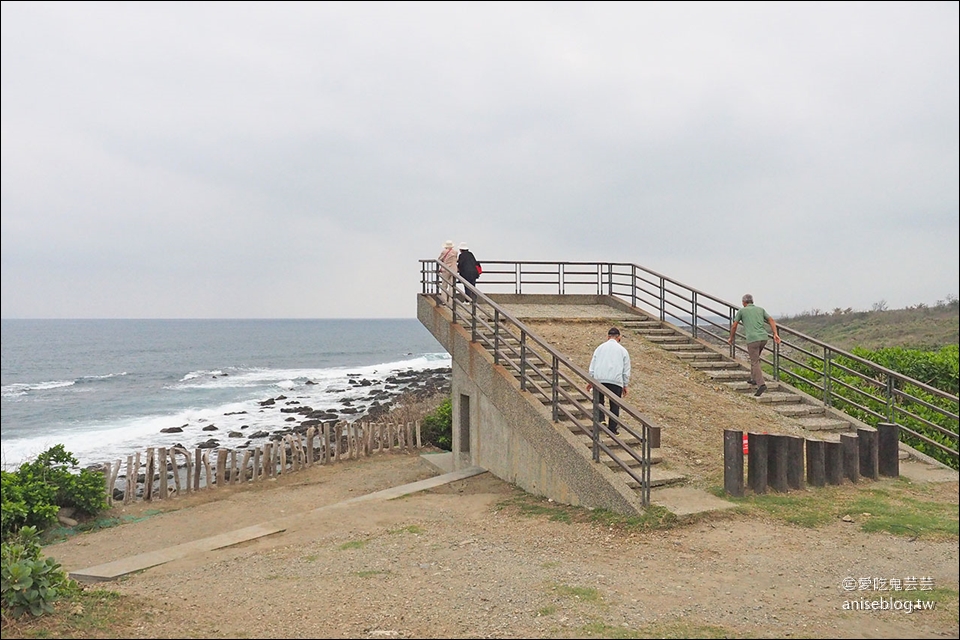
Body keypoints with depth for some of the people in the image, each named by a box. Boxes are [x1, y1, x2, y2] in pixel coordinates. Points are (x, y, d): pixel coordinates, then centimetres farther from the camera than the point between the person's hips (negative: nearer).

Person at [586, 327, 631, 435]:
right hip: (616, 381, -1)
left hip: (599, 379, 1)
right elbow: (626, 370, 9)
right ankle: (613, 428, 4)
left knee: (599, 401, 16)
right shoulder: (622, 350, 10)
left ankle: (600, 419, -3)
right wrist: (625, 385, 16)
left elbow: (592, 366, 15)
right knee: (614, 405, 5)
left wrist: (590, 381, 21)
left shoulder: (599, 348, 14)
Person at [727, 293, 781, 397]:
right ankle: (754, 378, 32)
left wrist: (731, 338, 25)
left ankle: (761, 384, -22)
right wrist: (776, 334, 1)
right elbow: (771, 320, 7)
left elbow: (734, 326, 10)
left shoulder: (742, 311, 10)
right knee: (755, 358, 28)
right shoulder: (760, 309, 20)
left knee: (755, 362, -7)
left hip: (752, 339, -5)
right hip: (764, 338, 5)